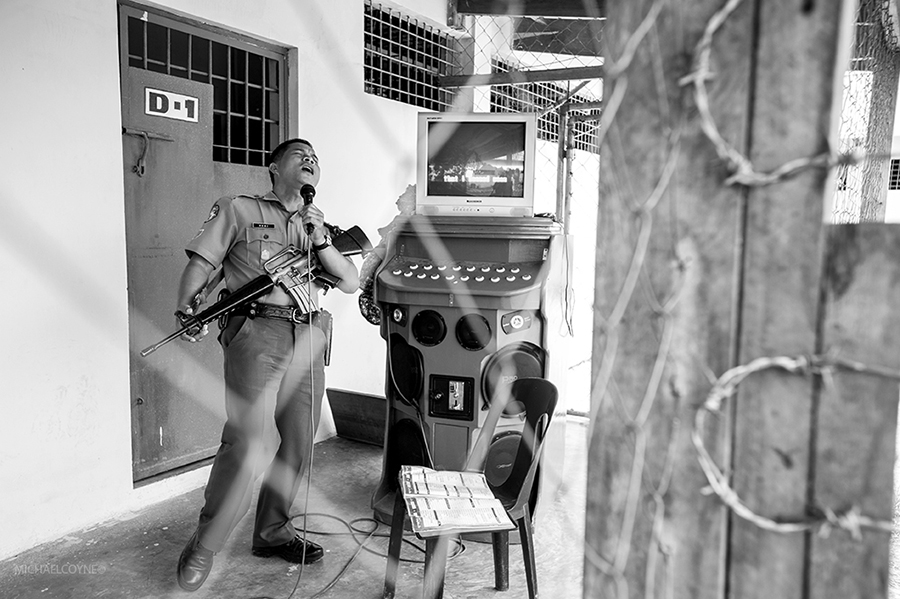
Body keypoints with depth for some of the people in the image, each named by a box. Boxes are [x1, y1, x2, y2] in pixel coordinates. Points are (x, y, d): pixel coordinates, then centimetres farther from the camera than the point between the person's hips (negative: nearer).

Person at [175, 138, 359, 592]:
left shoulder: (318, 224, 22)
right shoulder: (238, 210, 10)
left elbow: (351, 282, 13)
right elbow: (200, 264, 5)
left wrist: (320, 241, 1)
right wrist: (187, 309, -8)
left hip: (307, 337, 5)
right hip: (257, 332, -5)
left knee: (299, 444, 7)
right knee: (244, 441, -13)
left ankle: (272, 532, 25)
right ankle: (204, 547, 3)